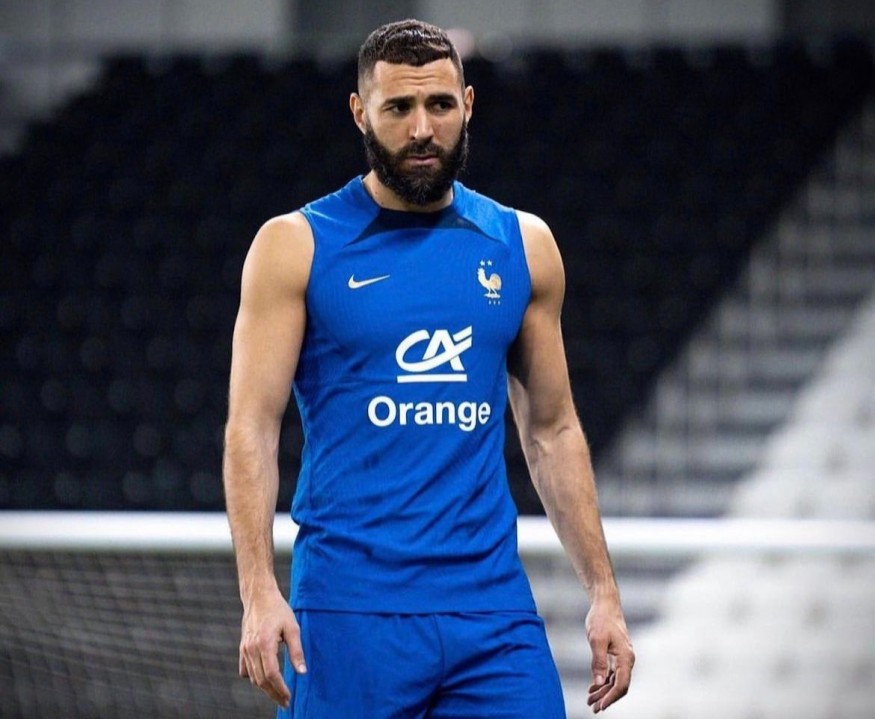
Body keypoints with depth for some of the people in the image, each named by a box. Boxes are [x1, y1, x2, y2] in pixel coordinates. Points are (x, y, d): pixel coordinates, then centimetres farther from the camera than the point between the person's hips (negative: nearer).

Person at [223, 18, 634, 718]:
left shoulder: (523, 246, 11)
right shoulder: (296, 247, 0)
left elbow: (553, 431, 16)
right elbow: (251, 427, -5)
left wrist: (603, 590, 9)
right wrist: (260, 592, -17)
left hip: (493, 605, 3)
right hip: (351, 608, -3)